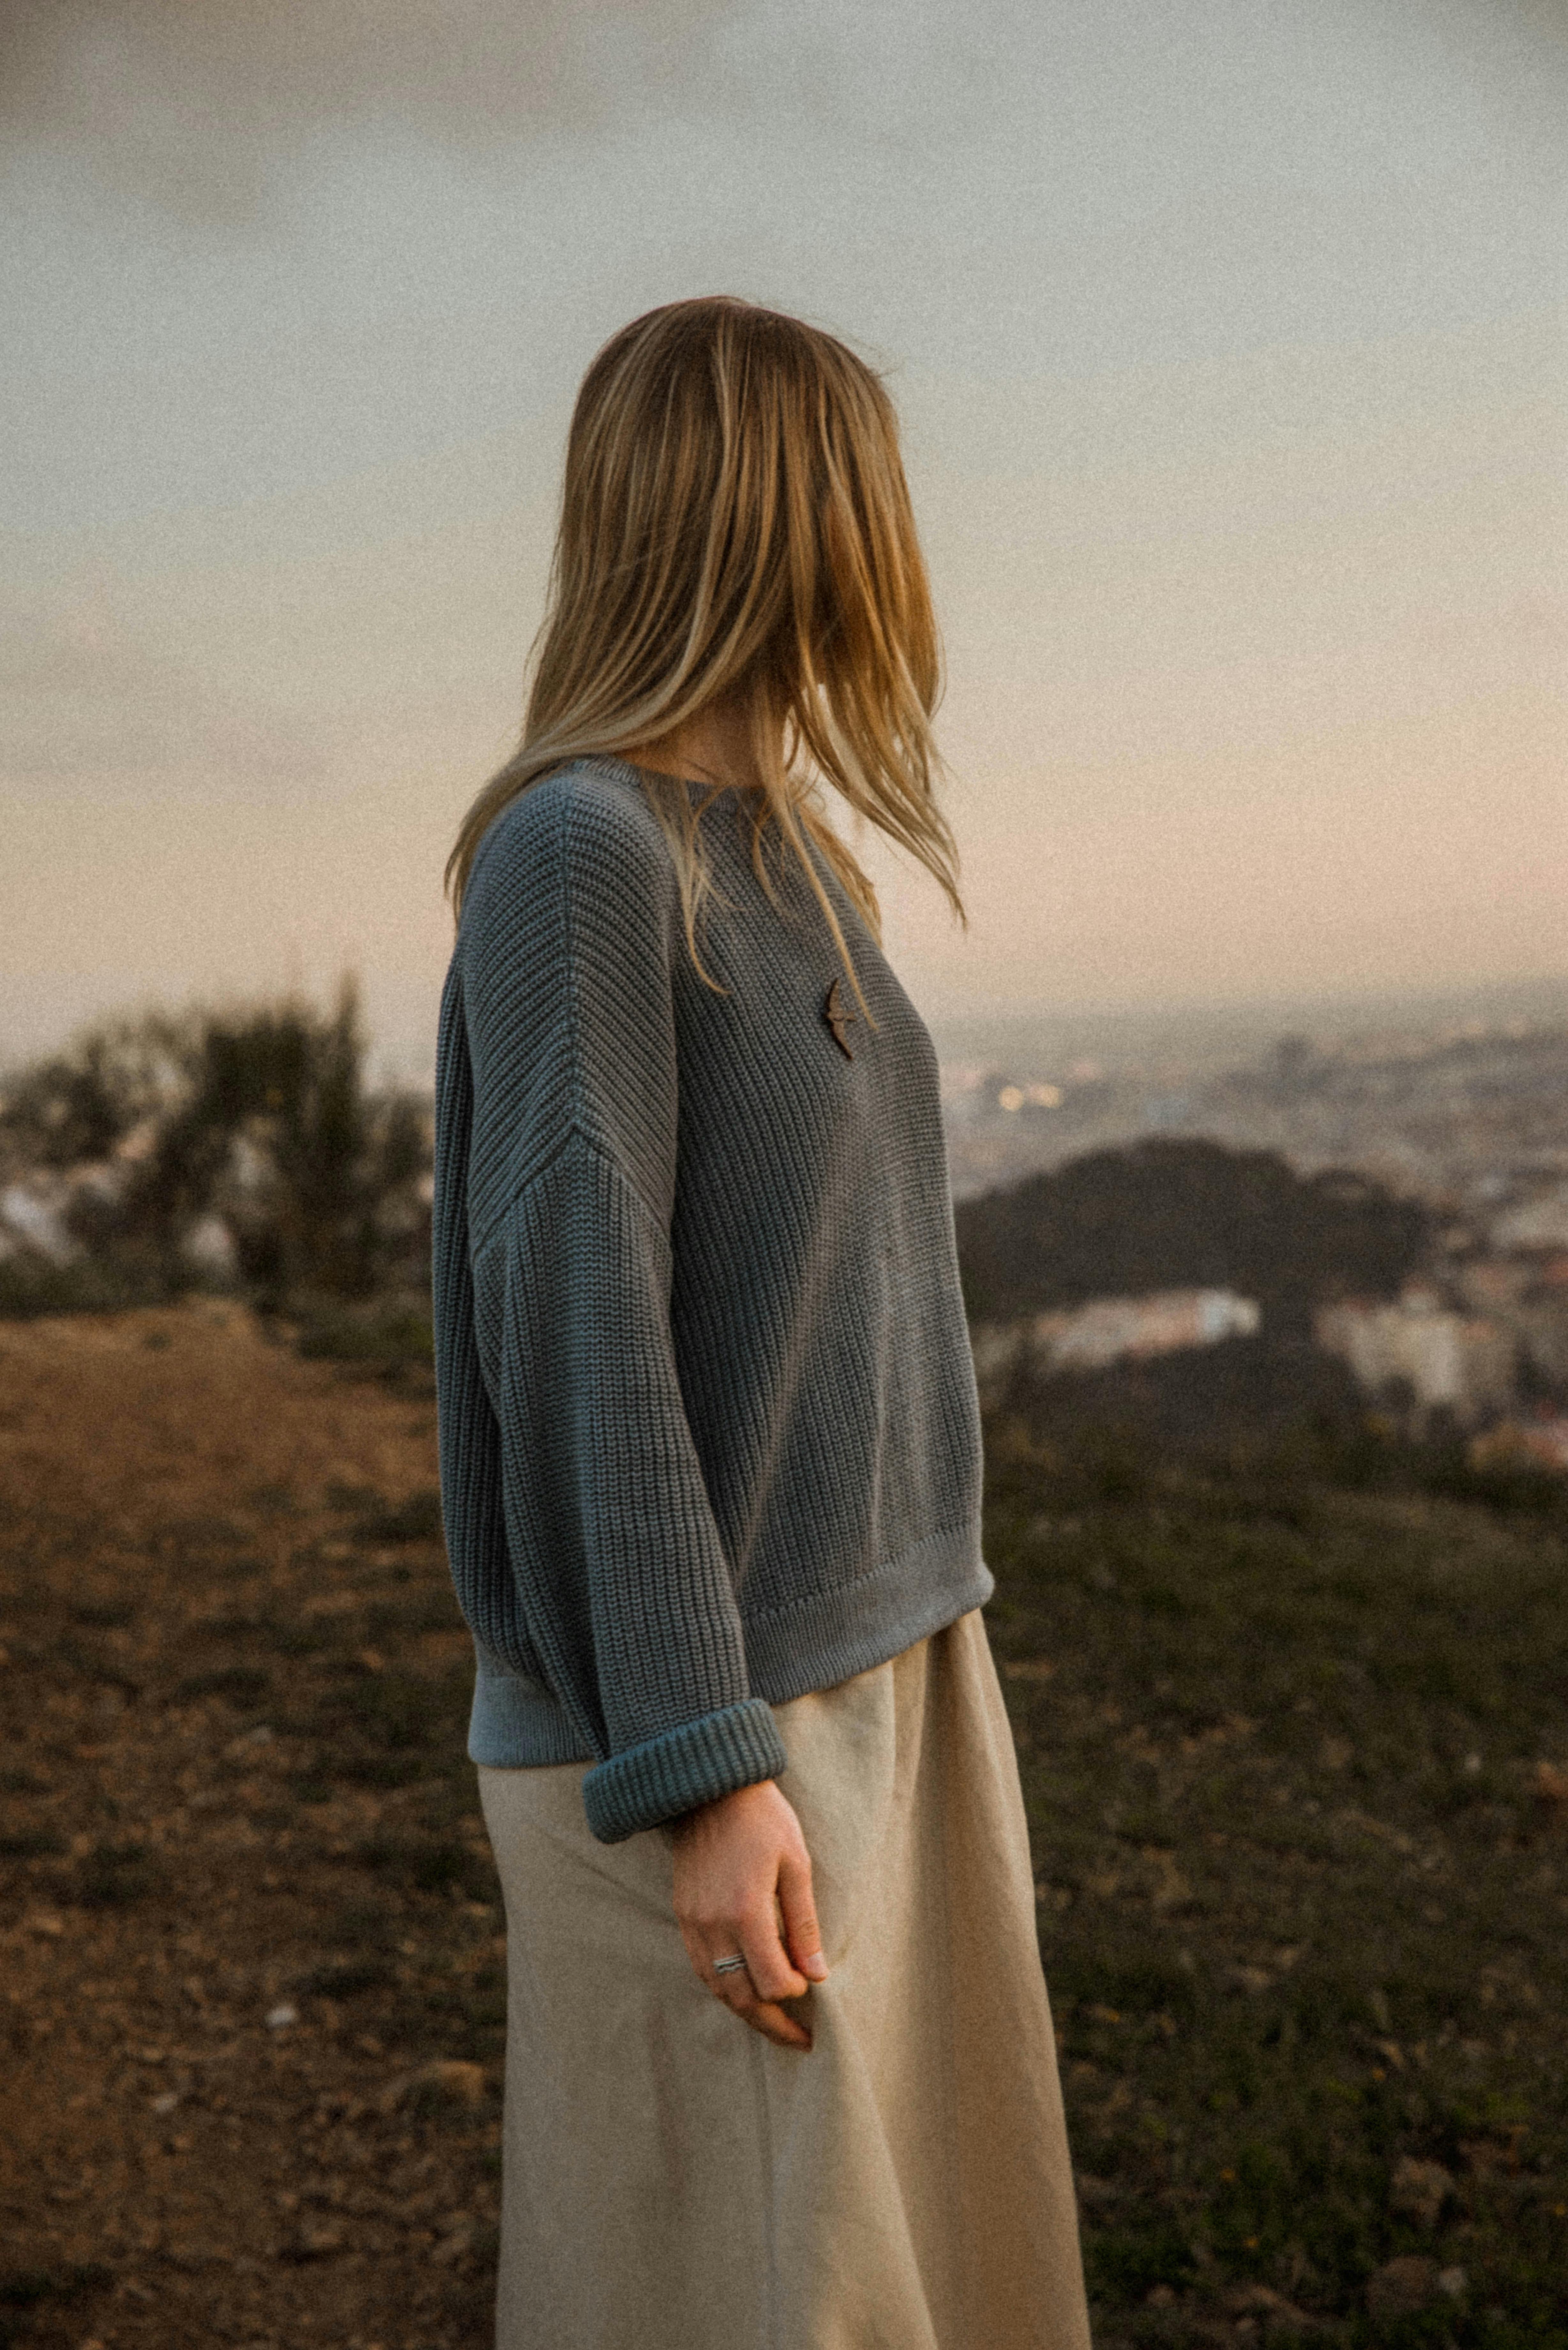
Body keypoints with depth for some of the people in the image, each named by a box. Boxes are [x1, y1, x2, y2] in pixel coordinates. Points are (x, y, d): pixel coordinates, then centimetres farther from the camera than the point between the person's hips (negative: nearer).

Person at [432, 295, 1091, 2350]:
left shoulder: (791, 862, 11)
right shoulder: (574, 849, -14)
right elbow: (578, 1333, -19)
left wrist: (922, 1671, 17)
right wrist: (701, 1773, -20)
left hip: (888, 1670, 8)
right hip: (706, 1722, -8)